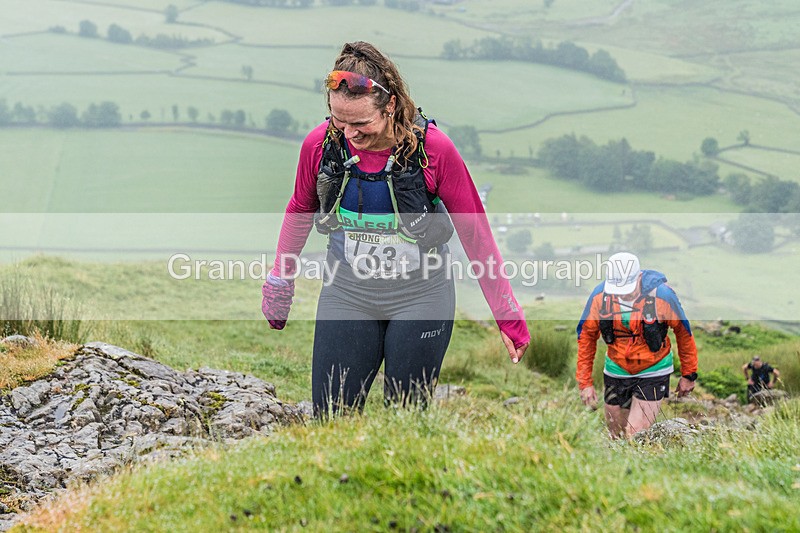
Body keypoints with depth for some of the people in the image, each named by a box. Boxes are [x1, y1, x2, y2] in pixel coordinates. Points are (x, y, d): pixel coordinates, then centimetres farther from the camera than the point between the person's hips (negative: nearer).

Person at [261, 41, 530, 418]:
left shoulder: (433, 149, -16)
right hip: (346, 295, 2)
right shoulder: (320, 144, -9)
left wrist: (507, 316, -4)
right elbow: (300, 211, 12)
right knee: (329, 420, -1)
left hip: (420, 300, -2)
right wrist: (279, 281, 21)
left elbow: (476, 233, -7)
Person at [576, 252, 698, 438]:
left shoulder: (662, 295, -22)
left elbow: (683, 332, -7)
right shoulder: (600, 295, -15)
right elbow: (586, 337, -1)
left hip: (652, 372, -3)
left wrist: (689, 375, 2)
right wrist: (585, 382, -2)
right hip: (616, 371, 3)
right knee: (616, 437, 11)